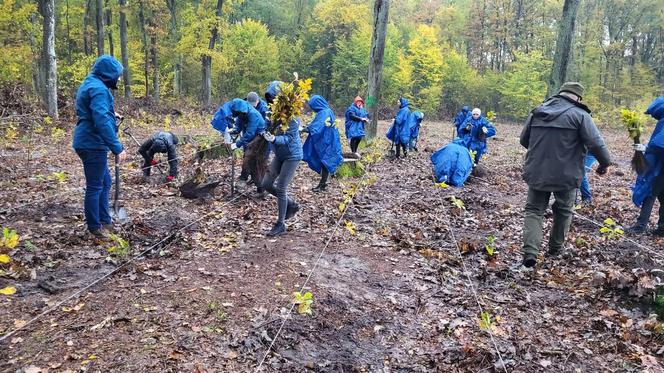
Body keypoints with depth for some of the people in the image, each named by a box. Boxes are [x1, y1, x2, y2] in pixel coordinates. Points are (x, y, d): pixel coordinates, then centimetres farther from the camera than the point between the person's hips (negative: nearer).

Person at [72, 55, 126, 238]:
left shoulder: (90, 84, 16)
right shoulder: (98, 88, -17)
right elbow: (102, 121, -26)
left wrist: (111, 114, 24)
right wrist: (117, 147, -27)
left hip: (89, 143, 11)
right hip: (93, 145, -11)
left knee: (105, 183, 18)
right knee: (95, 186, -1)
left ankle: (105, 221, 27)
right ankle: (95, 227, 9)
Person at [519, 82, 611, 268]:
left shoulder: (537, 111, 7)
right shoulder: (579, 114, -8)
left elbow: (524, 139, 14)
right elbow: (596, 143, -13)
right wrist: (605, 163, 4)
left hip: (536, 172, 3)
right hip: (565, 174, -3)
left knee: (534, 210, 9)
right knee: (563, 211, 19)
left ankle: (530, 251, -7)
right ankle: (555, 247, 29)